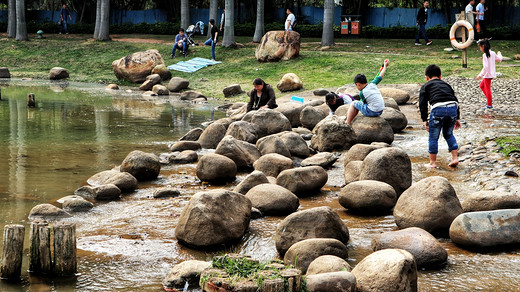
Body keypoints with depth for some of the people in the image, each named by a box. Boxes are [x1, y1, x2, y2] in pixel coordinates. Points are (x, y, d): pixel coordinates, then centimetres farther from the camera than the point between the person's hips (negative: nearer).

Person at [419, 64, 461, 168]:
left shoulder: (425, 86, 20)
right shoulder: (446, 85, 31)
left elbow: (423, 104, 9)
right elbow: (456, 100, 28)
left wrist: (425, 120, 11)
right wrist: (457, 118, 30)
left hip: (438, 109, -4)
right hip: (453, 108, 4)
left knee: (433, 137, 9)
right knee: (448, 134, 25)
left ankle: (433, 163, 14)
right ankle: (455, 158, 19)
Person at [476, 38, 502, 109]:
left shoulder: (485, 55, -19)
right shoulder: (493, 53, 4)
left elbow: (485, 67, -24)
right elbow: (499, 59, 20)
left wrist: (480, 75, -22)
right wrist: (499, 54, 41)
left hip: (488, 74, -9)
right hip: (492, 73, 9)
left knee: (487, 89, 0)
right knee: (482, 85, 22)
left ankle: (489, 105, 7)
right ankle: (490, 99, 22)